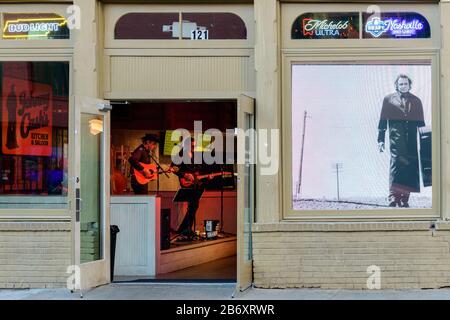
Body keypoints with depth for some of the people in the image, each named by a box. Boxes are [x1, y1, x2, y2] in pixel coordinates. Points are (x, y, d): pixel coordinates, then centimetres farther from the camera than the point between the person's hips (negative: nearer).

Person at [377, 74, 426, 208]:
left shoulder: (416, 101, 18)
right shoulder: (389, 99, 12)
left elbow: (421, 123, 18)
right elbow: (383, 121, 9)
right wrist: (380, 140, 2)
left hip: (412, 141, 3)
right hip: (396, 138, -3)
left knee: (410, 168, -2)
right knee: (396, 164, -16)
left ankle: (404, 199, 4)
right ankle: (393, 197, -21)